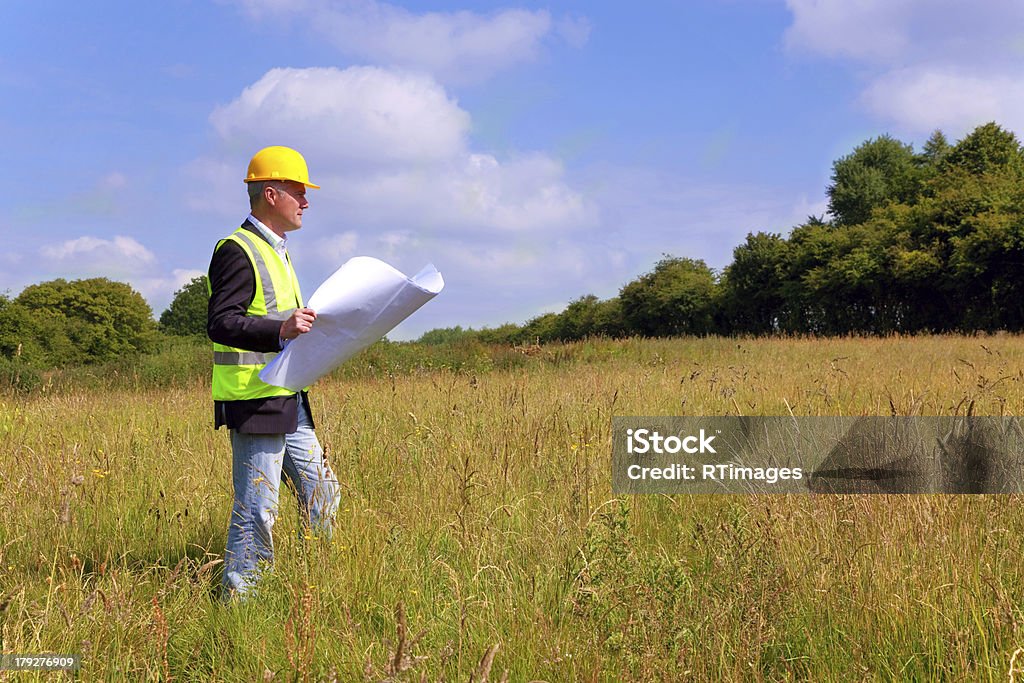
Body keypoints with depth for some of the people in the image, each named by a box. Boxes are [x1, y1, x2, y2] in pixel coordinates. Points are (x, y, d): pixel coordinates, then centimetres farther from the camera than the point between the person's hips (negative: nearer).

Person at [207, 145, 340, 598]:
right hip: (255, 403, -10)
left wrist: (303, 326, 19)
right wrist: (280, 330, -33)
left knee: (321, 493, 13)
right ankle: (238, 599, 6)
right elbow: (220, 324, -22)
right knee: (257, 508, -5)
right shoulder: (238, 251, -12)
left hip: (288, 402, 10)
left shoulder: (274, 250, 21)